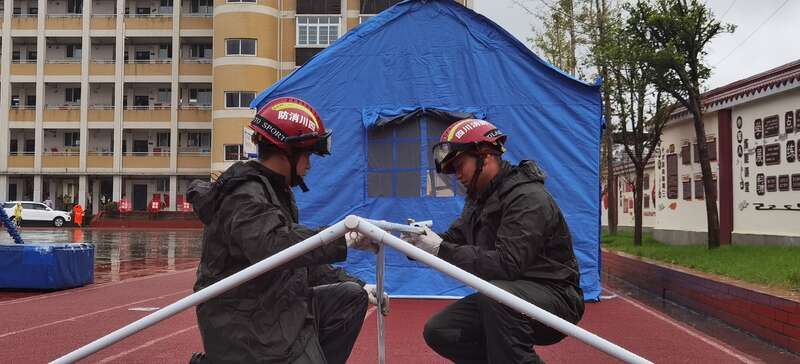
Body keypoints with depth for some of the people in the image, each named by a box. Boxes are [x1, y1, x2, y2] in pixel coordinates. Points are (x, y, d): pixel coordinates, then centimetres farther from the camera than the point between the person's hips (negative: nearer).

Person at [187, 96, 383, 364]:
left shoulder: (273, 191, 16)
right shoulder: (245, 196, -17)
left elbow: (301, 257, 17)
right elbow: (272, 247, -38)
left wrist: (357, 285, 10)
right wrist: (345, 239, -37)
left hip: (276, 307, 10)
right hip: (246, 329, -10)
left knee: (351, 296, 4)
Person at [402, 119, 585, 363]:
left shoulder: (527, 197, -20)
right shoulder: (479, 197, 9)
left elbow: (507, 264, -31)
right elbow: (454, 239, 8)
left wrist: (440, 250, -29)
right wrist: (420, 244, -13)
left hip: (554, 297, -8)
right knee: (438, 331, -3)